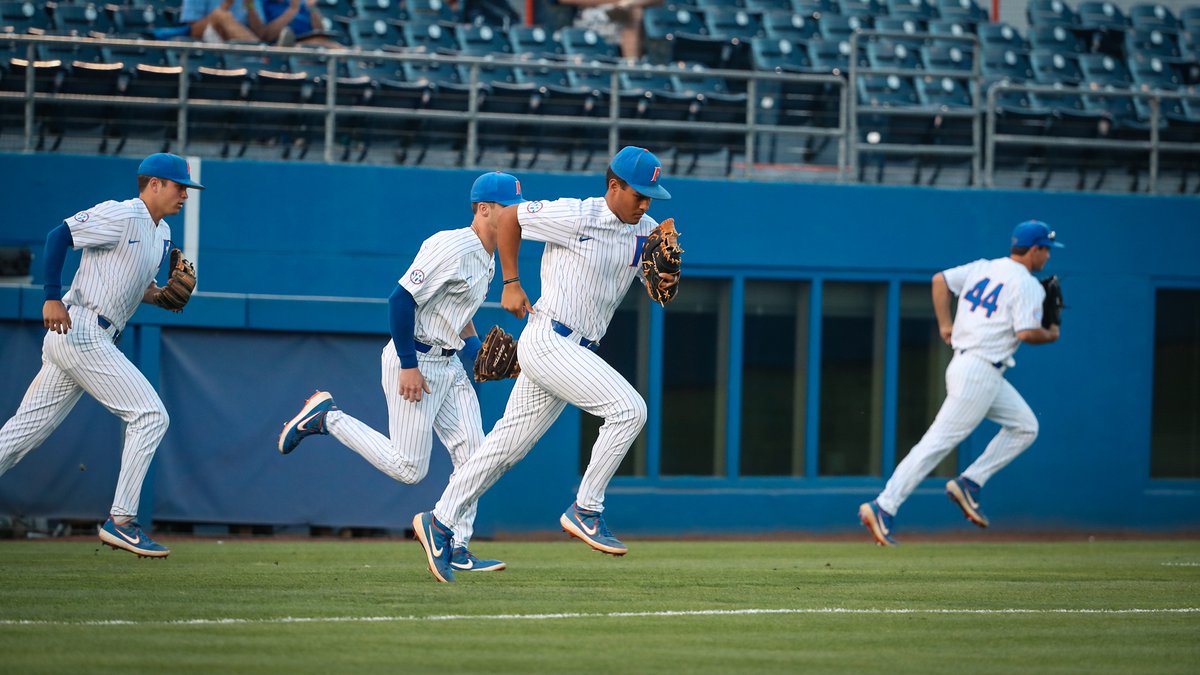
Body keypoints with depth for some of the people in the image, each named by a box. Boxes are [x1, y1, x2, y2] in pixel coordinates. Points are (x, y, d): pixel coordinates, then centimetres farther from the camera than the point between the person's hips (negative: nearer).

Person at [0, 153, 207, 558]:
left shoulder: (161, 234, 19)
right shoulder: (120, 216, -10)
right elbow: (58, 237, -15)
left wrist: (153, 295, 5)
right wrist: (52, 298, -22)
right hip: (80, 330, -10)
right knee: (151, 416, -11)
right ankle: (120, 521, -10)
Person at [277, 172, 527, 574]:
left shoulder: (486, 259, 12)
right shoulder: (452, 248, -19)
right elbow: (402, 299, -23)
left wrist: (473, 342, 8)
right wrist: (408, 366, -23)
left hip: (449, 366, 10)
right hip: (415, 360, -10)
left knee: (472, 455, 1)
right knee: (408, 467, -7)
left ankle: (457, 548, 6)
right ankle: (325, 417, 7)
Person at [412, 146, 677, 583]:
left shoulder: (646, 231, 7)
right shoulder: (574, 216, -13)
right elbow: (509, 218, 0)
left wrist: (666, 284, -10)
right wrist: (511, 284, 2)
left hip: (577, 350, 8)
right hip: (547, 341, -8)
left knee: (509, 443, 11)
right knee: (628, 408, -19)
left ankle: (440, 523, 19)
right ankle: (585, 511, -11)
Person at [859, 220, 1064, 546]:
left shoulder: (983, 268, 13)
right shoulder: (1027, 284, -11)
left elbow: (940, 280, 14)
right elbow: (1027, 333, -20)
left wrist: (945, 325, 17)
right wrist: (1050, 335, 1)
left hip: (963, 364, 9)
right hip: (980, 373, -9)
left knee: (1025, 426, 16)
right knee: (938, 442, -10)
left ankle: (969, 483, 9)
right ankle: (884, 508, -12)